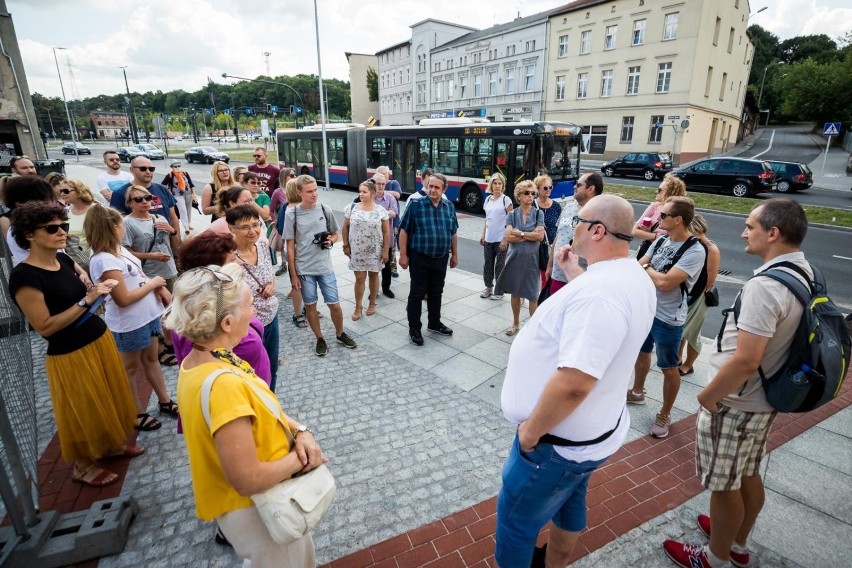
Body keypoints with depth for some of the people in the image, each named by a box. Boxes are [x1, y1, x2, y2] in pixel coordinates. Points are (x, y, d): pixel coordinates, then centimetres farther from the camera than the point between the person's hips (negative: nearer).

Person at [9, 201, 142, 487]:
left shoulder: (63, 260, 1)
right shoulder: (24, 277, -21)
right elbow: (45, 327, -22)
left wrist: (97, 290, -3)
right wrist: (87, 300, -26)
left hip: (100, 338, 8)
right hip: (70, 354, -7)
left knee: (111, 398, 22)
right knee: (85, 411, 11)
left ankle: (114, 443, 43)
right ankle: (83, 466, 33)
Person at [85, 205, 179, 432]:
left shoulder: (119, 249, 4)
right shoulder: (103, 260, -23)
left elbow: (136, 276, 15)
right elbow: (123, 299, -24)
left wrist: (159, 287, -3)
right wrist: (152, 283, -14)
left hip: (147, 314, 8)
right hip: (129, 323, -8)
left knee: (151, 359, 20)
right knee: (131, 367, 11)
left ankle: (165, 401, 35)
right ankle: (136, 413, 28)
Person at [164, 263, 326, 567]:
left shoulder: (202, 360, -7)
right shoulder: (222, 384, -36)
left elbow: (261, 407, 3)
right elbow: (249, 480, -32)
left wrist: (299, 431, -11)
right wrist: (299, 458, -17)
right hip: (256, 508, -8)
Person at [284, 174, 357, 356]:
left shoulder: (325, 210, -1)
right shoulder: (292, 214, -6)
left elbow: (336, 234, 13)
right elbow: (290, 246, -2)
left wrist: (330, 241, -12)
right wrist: (293, 274, -3)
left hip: (325, 267, 1)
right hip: (304, 269, -1)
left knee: (334, 304, 6)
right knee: (310, 305, 10)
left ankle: (340, 334, 30)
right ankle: (320, 339, 28)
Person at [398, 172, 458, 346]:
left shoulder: (449, 206, 5)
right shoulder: (415, 204, -9)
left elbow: (453, 233, 13)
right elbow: (404, 231, -8)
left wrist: (454, 255, 14)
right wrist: (403, 255, -11)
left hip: (441, 259, 5)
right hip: (420, 258, -4)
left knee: (436, 293, 16)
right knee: (417, 293, 4)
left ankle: (434, 323, 33)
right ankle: (414, 328, 16)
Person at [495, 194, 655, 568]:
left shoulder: (600, 291, -33)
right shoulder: (630, 277, 0)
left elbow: (573, 382, -37)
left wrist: (531, 429, -23)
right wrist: (573, 272, 15)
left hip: (559, 440, -10)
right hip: (586, 431, 10)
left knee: (515, 520, 11)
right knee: (568, 503, 29)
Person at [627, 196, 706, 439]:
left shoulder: (695, 251, -22)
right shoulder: (661, 240, 0)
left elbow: (665, 283, -28)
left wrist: (646, 268, -12)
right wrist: (655, 277, -15)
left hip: (668, 318, -7)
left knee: (669, 368, 9)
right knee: (641, 352, 24)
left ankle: (664, 415, 26)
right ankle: (637, 392, 47)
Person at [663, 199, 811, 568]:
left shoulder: (765, 286, -28)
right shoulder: (804, 273, 2)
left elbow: (745, 361, -31)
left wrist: (708, 395, -15)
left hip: (734, 404, -9)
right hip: (764, 399, 9)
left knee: (724, 486, 11)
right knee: (748, 476, 25)